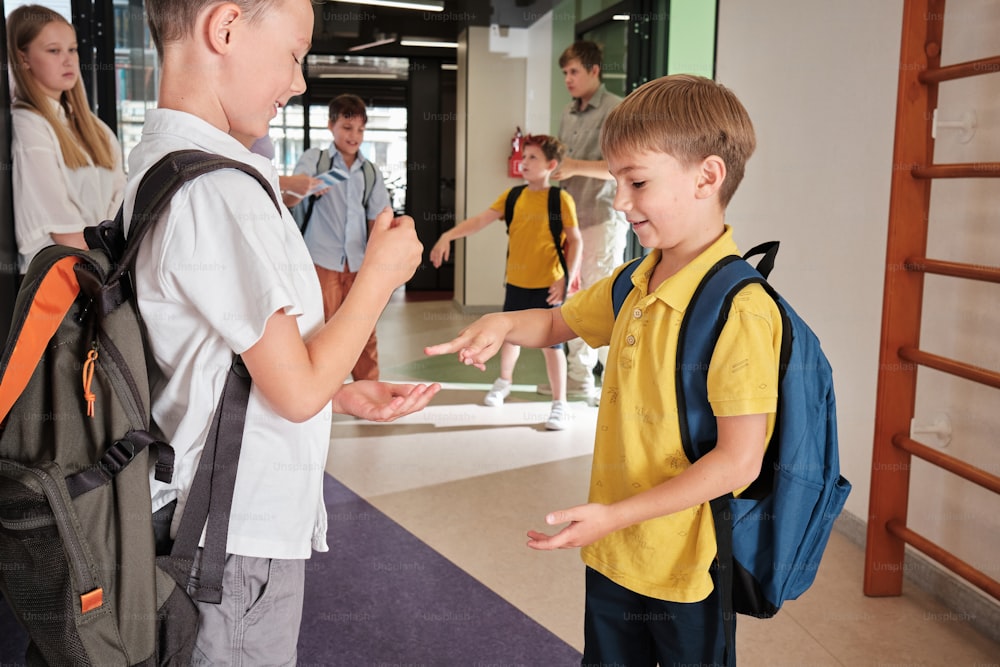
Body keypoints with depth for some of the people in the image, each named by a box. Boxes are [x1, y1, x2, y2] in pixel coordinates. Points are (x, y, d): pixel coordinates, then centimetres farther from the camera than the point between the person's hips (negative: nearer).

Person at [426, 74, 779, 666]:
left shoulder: (739, 310, -24)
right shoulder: (633, 284, 2)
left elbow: (740, 460, -24)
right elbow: (558, 323, 20)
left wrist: (615, 515, -23)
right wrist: (502, 324, -2)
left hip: (685, 568, -7)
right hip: (612, 555, 7)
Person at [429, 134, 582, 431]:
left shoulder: (560, 199, -10)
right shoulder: (513, 196, 3)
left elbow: (575, 241, -7)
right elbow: (480, 220, -3)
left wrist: (567, 279, -14)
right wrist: (448, 235, -15)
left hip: (547, 285, -5)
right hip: (516, 282, 5)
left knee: (551, 344, 0)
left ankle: (560, 404, 10)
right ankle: (503, 382, 45)